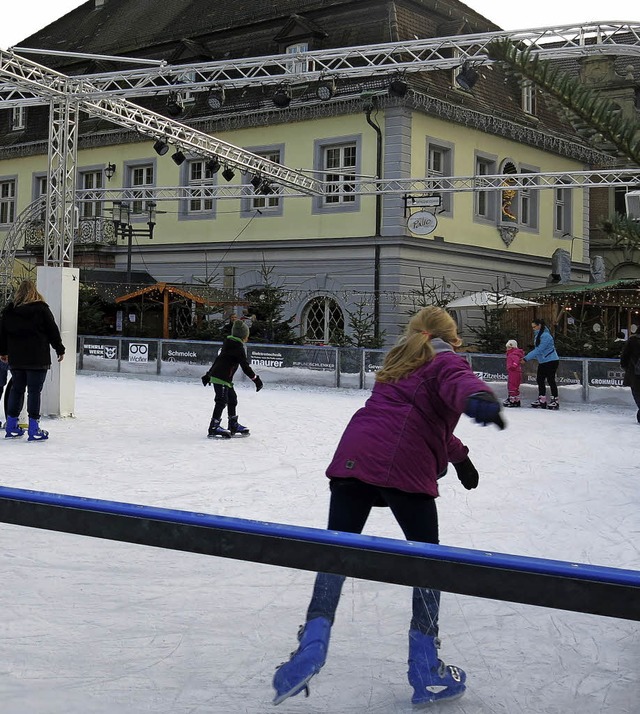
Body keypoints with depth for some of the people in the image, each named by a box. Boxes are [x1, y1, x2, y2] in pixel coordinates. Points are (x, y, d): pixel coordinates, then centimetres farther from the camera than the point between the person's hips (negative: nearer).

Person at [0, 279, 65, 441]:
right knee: (34, 391, -3)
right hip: (38, 358, -4)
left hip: (16, 358, 4)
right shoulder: (41, 309, -7)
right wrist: (60, 349, 8)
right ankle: (34, 429, -4)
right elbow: (53, 331, -3)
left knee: (16, 389, 14)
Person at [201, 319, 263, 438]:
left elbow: (218, 360, 23)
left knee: (232, 399, 16)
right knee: (222, 401, -10)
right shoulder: (238, 347, -12)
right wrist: (256, 379, -8)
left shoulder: (227, 344, 16)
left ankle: (233, 425, 25)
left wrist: (208, 375, 29)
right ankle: (214, 427, -11)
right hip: (221, 378, -10)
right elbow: (245, 366, -14)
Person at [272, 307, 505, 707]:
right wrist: (479, 398, -40)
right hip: (406, 469, -5)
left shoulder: (402, 361, 30)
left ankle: (314, 639, -9)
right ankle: (426, 670, 11)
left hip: (353, 458, 6)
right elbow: (459, 383, -18)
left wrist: (459, 456, 45)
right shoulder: (447, 362, 9)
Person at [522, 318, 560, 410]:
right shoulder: (537, 335, 11)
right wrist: (526, 357, 2)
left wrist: (526, 359, -24)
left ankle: (555, 401, 3)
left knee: (550, 380, -5)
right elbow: (536, 350, 13)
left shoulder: (545, 336, -20)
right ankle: (541, 400, 13)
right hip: (542, 362, 10)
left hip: (551, 361, -10)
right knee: (540, 380, 8)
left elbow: (538, 350, -24)